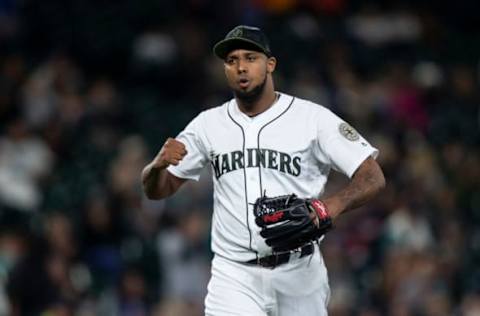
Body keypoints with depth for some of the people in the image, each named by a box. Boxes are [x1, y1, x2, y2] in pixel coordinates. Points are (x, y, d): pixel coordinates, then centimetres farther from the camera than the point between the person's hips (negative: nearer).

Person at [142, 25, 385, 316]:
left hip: (299, 272, -1)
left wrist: (335, 204, -28)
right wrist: (158, 164, -14)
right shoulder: (210, 124, 7)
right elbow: (156, 190, 11)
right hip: (234, 277, 1)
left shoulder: (313, 118, -3)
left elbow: (373, 178, -7)